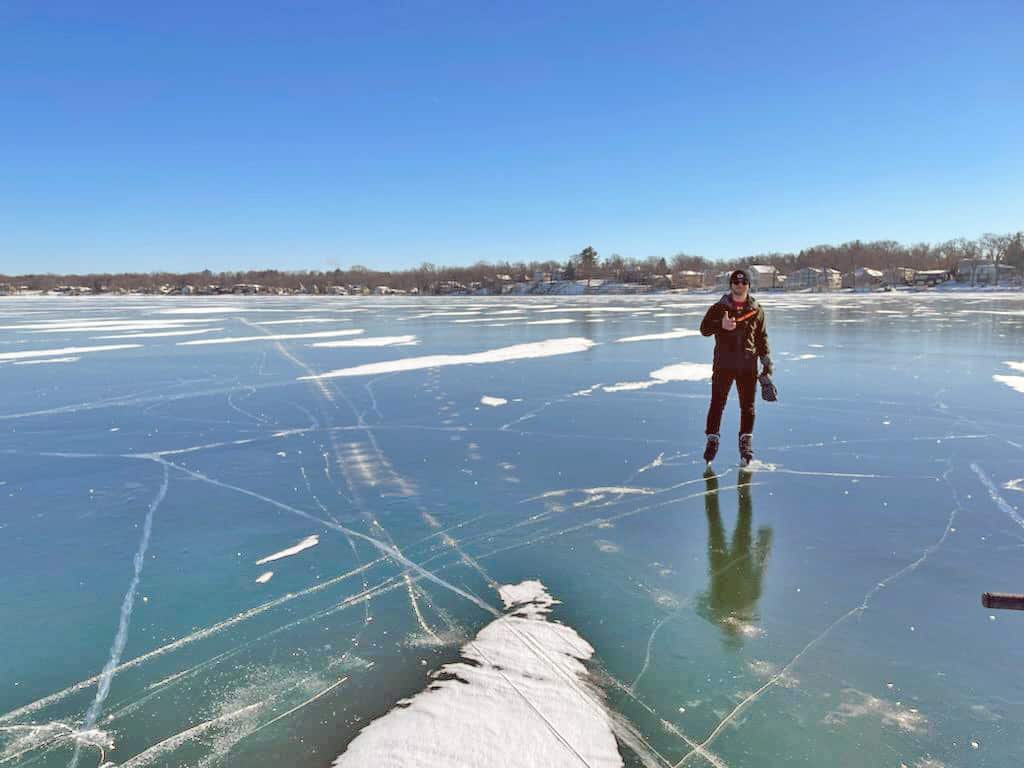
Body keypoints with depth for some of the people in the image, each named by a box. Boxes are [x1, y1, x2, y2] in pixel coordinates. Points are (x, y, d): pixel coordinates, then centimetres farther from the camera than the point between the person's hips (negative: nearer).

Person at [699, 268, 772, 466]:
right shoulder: (719, 307, 2)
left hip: (748, 365, 2)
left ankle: (746, 442, 14)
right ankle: (712, 440, 9)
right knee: (717, 403, -1)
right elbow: (704, 328, -6)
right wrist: (721, 325, -25)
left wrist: (767, 361, 9)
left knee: (748, 405, 4)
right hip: (723, 364, -1)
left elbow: (762, 338, 14)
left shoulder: (757, 311, 8)